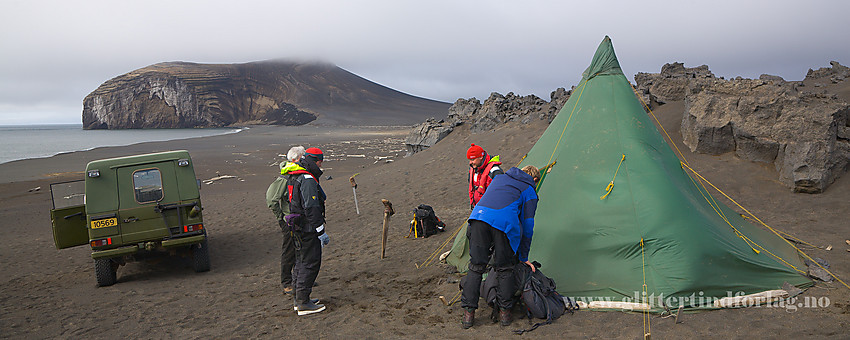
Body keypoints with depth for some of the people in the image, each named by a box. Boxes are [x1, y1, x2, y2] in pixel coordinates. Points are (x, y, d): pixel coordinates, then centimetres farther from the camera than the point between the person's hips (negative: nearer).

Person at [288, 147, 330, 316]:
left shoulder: (297, 178, 15)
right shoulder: (308, 180, -18)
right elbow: (311, 208, -23)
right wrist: (321, 232, -19)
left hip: (298, 227, 11)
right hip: (308, 228, -10)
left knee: (302, 262, 17)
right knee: (310, 263, -5)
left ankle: (299, 299, 25)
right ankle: (303, 303, 0)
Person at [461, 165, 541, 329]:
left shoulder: (500, 178, 36)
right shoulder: (530, 192, 23)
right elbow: (527, 226, 21)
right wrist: (523, 257, 30)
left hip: (478, 215, 4)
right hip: (504, 221, -3)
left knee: (476, 266, 12)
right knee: (504, 269, 13)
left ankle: (468, 314, 15)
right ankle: (504, 313, 19)